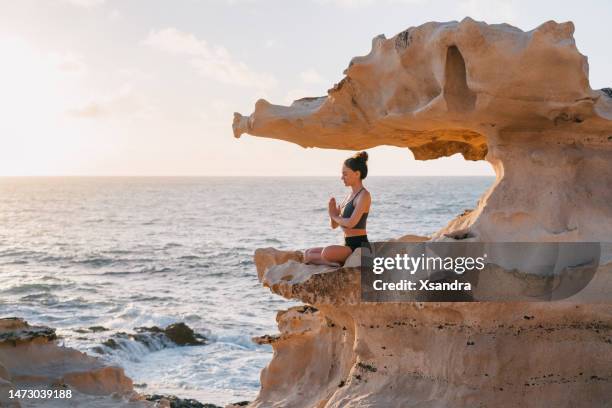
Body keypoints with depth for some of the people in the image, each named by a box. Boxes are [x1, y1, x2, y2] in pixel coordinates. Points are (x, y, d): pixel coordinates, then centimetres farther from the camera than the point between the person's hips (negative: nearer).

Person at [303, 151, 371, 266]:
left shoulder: (364, 195, -10)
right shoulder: (350, 196, 17)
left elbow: (351, 223, -24)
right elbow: (334, 225, 17)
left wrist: (335, 216, -4)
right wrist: (332, 213, -5)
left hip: (358, 245, -9)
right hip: (348, 245, 10)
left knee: (326, 252, -35)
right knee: (308, 253, 4)